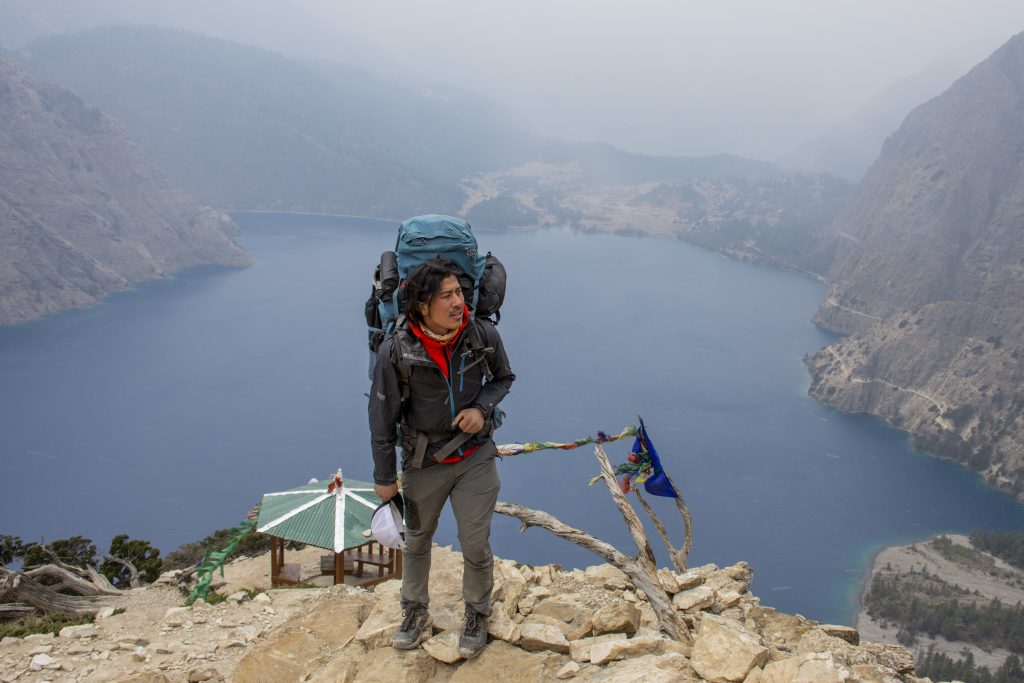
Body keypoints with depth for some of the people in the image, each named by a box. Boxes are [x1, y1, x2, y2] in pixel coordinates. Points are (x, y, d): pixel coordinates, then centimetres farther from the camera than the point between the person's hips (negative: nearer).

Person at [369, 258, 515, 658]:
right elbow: (382, 417, -11)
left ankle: (477, 617, 34)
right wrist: (384, 477, -4)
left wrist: (482, 408, -17)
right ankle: (416, 613, 45)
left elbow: (503, 378, 4)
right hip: (424, 461, 0)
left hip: (475, 457, 0)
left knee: (476, 547, 6)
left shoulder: (483, 335, -17)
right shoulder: (396, 351, -22)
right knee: (417, 540, 20)